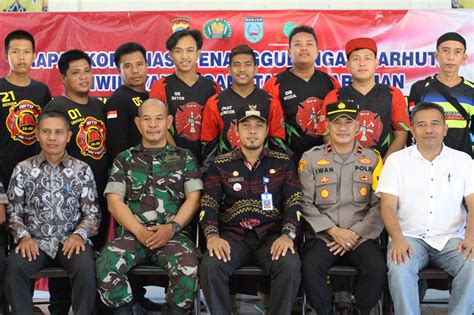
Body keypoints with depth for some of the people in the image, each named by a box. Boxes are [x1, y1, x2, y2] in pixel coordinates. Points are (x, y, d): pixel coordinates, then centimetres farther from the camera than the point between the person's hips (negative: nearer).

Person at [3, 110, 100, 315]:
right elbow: (13, 212, 7)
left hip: (71, 240, 0)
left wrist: (79, 234, -13)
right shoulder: (23, 169, 9)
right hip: (35, 241, 1)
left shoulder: (82, 170, 8)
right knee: (13, 266, -30)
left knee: (85, 267, -32)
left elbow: (92, 213, 5)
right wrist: (23, 236, -10)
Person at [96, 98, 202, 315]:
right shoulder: (124, 159, 17)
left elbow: (194, 198, 7)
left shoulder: (184, 158, 16)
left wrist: (172, 227, -9)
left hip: (173, 234, -1)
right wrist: (139, 230, -8)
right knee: (105, 265, -30)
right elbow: (115, 202, 8)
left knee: (189, 268, -33)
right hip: (133, 233, 1)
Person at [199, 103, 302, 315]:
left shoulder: (283, 163, 12)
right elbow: (208, 205, 3)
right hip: (232, 235, 0)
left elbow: (294, 203, 4)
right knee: (210, 265, -30)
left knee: (290, 265, -31)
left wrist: (287, 235, -15)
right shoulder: (220, 165, 11)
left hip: (271, 235, 0)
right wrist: (212, 235, -17)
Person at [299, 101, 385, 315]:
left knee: (376, 267, -28)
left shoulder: (372, 159, 10)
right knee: (310, 266, -29)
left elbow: (379, 205, 2)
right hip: (322, 235, 0)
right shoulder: (311, 158, 8)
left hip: (361, 236, 0)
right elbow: (305, 203, 0)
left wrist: (355, 234, -9)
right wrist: (333, 231, -10)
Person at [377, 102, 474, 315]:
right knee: (399, 269, -32)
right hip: (410, 238, -1)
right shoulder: (396, 160, 8)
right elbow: (388, 206, -1)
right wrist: (398, 239, -19)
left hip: (451, 239, 1)